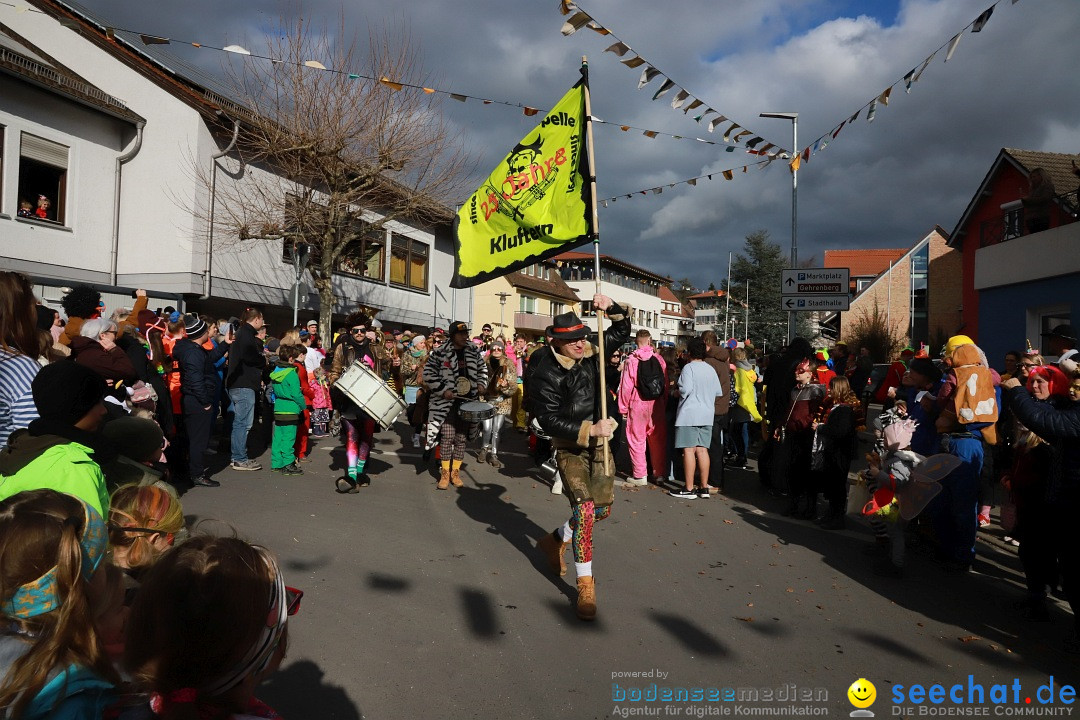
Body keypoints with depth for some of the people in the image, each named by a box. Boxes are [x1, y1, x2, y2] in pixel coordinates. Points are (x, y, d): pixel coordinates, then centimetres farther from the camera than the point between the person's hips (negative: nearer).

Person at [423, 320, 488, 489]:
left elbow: (482, 368, 21)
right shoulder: (440, 353, -7)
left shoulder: (474, 351, 7)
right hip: (447, 401, -4)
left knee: (461, 438, 7)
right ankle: (445, 473, 6)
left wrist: (481, 383, 4)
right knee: (447, 437, -6)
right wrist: (443, 390, -13)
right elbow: (428, 374, -6)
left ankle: (455, 472, 18)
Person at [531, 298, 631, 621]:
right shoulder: (546, 373, -19)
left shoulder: (589, 351, -1)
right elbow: (549, 421, -21)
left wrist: (612, 307, -9)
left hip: (598, 443, 7)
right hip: (570, 447, -6)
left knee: (602, 508, 13)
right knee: (584, 509, -18)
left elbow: (622, 331, 11)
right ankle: (585, 587, -6)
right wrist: (590, 429, -29)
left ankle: (555, 541, 38)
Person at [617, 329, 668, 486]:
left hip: (638, 404, -3)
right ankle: (659, 472, 21)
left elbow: (626, 386, -9)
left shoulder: (631, 360, -10)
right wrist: (664, 404, 12)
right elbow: (665, 384, 2)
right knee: (658, 439, 13)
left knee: (637, 440, 6)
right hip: (657, 404, 3)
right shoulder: (658, 359, -2)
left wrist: (623, 407, 0)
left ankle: (639, 475, 8)